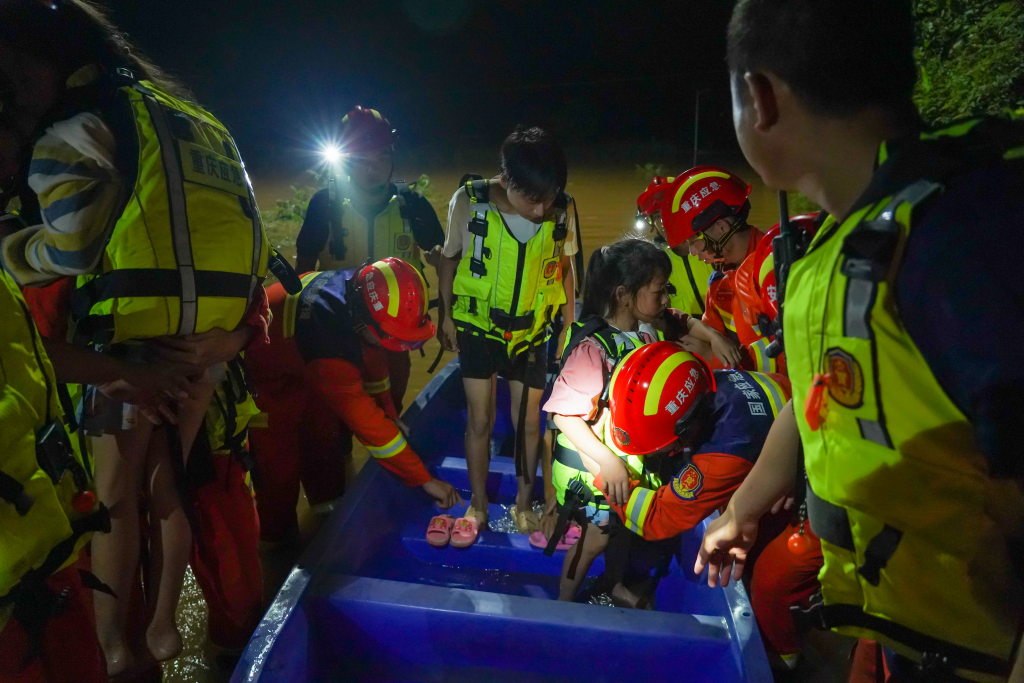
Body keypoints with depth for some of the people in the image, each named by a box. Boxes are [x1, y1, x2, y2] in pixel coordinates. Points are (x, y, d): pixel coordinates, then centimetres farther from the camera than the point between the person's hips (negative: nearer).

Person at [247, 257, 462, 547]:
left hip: (298, 364, 8)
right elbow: (365, 420, -38)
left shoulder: (356, 287, -21)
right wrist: (425, 480, -31)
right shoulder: (328, 340, -43)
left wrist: (390, 412, 4)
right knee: (280, 469, -4)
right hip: (260, 378, -7)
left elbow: (372, 358, -2)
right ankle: (278, 543, 21)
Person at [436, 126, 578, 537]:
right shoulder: (469, 201, -18)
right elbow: (450, 257, -2)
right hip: (478, 328, -1)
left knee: (527, 423, 10)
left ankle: (524, 503, 32)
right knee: (479, 420, 7)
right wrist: (445, 314, 0)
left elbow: (565, 266, 2)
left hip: (531, 332, 1)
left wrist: (569, 325, 6)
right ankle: (478, 504, 29)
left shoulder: (562, 210, -14)